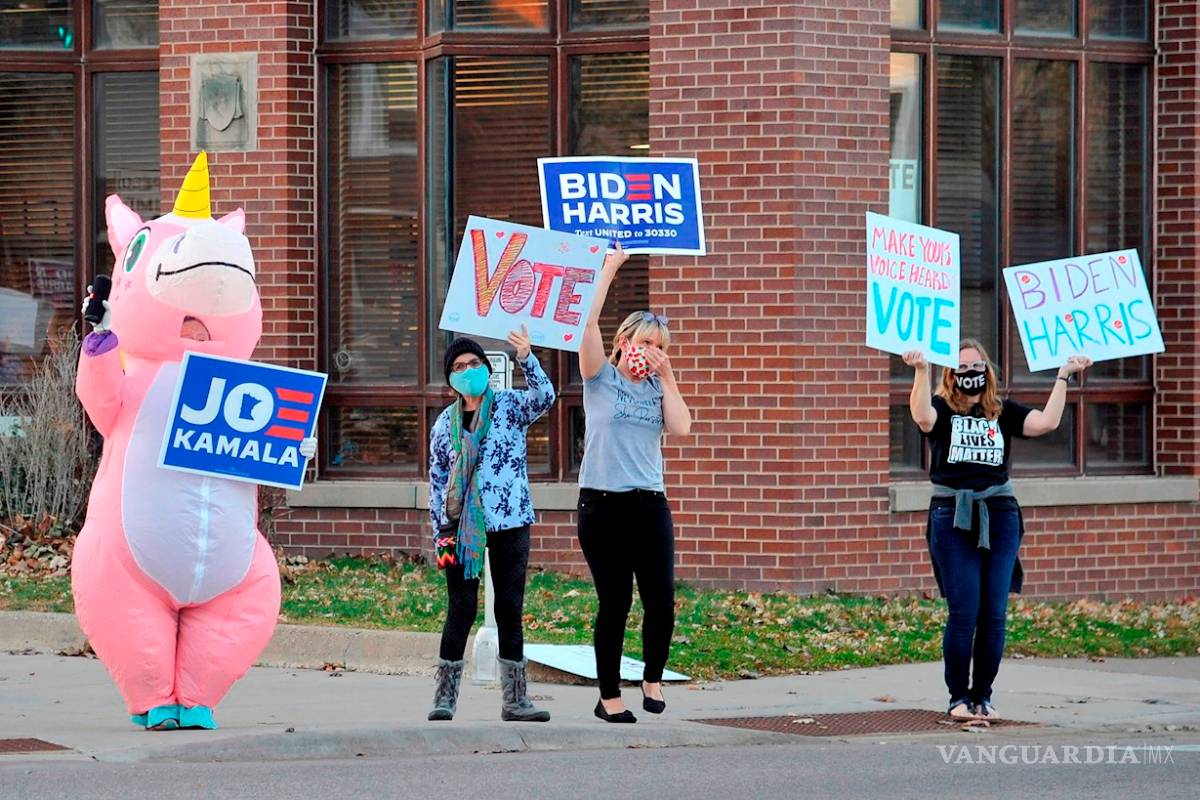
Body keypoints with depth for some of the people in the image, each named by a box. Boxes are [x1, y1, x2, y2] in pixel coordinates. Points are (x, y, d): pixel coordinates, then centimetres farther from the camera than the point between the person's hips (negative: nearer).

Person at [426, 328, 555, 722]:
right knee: (461, 608, -1)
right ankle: (445, 695, 5)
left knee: (510, 608, 4)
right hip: (462, 526, 0)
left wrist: (526, 359, -32)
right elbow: (437, 479, 9)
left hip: (510, 523, 0)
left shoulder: (510, 406, 3)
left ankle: (515, 699, 7)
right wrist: (440, 530, 3)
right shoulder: (445, 423, 8)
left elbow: (543, 397, -18)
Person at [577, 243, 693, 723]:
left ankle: (652, 678, 17)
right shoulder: (601, 378, 2)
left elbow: (681, 428, -3)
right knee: (615, 603, -1)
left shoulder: (657, 388, 12)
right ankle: (609, 696, 9)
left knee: (661, 600, -5)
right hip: (603, 504, -3)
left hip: (650, 505, 3)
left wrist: (667, 377, 0)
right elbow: (587, 323, -10)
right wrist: (607, 273, -9)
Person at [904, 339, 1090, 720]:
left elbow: (1047, 421, -1)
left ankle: (983, 696, 12)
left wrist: (1063, 376, -2)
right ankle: (959, 697, 4)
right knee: (963, 613, -7)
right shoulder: (942, 410, 4)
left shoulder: (1003, 413, 13)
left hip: (999, 516, 3)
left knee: (994, 614, 1)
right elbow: (922, 417, -19)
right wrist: (921, 371, -29)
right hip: (952, 517, -3)